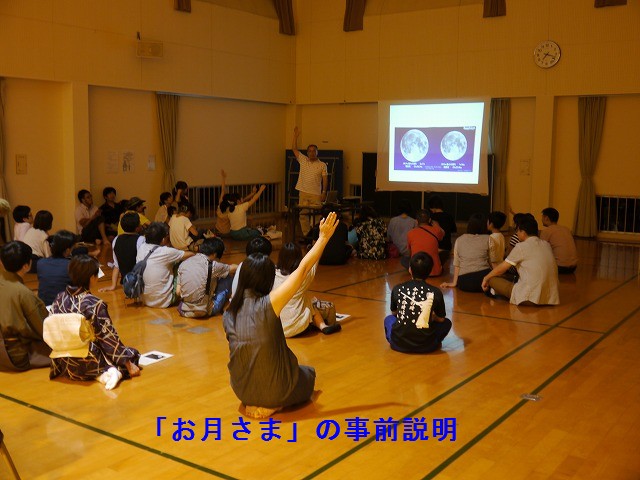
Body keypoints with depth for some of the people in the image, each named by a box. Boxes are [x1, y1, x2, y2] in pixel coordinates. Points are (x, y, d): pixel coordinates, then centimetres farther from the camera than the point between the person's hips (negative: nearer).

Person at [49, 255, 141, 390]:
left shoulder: (60, 299, -1)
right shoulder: (95, 304, -16)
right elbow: (109, 337, -13)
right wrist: (129, 364, -6)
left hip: (65, 364, 5)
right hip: (89, 363, -5)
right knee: (132, 354, 14)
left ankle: (101, 374, -4)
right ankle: (115, 371, -13)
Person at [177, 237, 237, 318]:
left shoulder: (183, 264, 0)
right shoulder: (212, 266, -12)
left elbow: (178, 292, 1)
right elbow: (235, 268, 3)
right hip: (204, 311, -5)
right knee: (228, 278, 8)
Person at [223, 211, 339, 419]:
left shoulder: (229, 314, -6)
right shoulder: (268, 304, -21)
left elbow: (242, 353, 6)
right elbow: (303, 269, -15)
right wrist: (323, 237, -5)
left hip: (242, 390, 8)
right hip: (274, 389, -7)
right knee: (309, 373, 25)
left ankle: (255, 402, 17)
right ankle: (272, 405, 5)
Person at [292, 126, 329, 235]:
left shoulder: (322, 165, 4)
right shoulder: (303, 160, 10)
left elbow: (325, 179, 1)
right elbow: (294, 149, 9)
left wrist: (324, 192, -8)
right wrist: (296, 136, 2)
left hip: (316, 194, -3)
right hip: (303, 193, 3)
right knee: (303, 215, 3)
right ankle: (306, 235, 11)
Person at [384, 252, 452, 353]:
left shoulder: (397, 289, -3)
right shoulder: (435, 293, -7)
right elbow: (441, 319, 6)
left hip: (399, 344, 1)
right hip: (425, 346, -1)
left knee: (389, 318, 32)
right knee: (447, 323, 25)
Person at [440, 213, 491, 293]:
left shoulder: (459, 240, 15)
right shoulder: (487, 239, 8)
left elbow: (456, 264, 14)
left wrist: (454, 283, 17)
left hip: (464, 281, 2)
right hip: (483, 276, -2)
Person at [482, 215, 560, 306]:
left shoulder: (521, 247, -7)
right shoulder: (547, 245, 11)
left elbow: (501, 268, 3)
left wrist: (486, 278, 20)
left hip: (530, 299, -7)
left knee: (492, 279, 5)